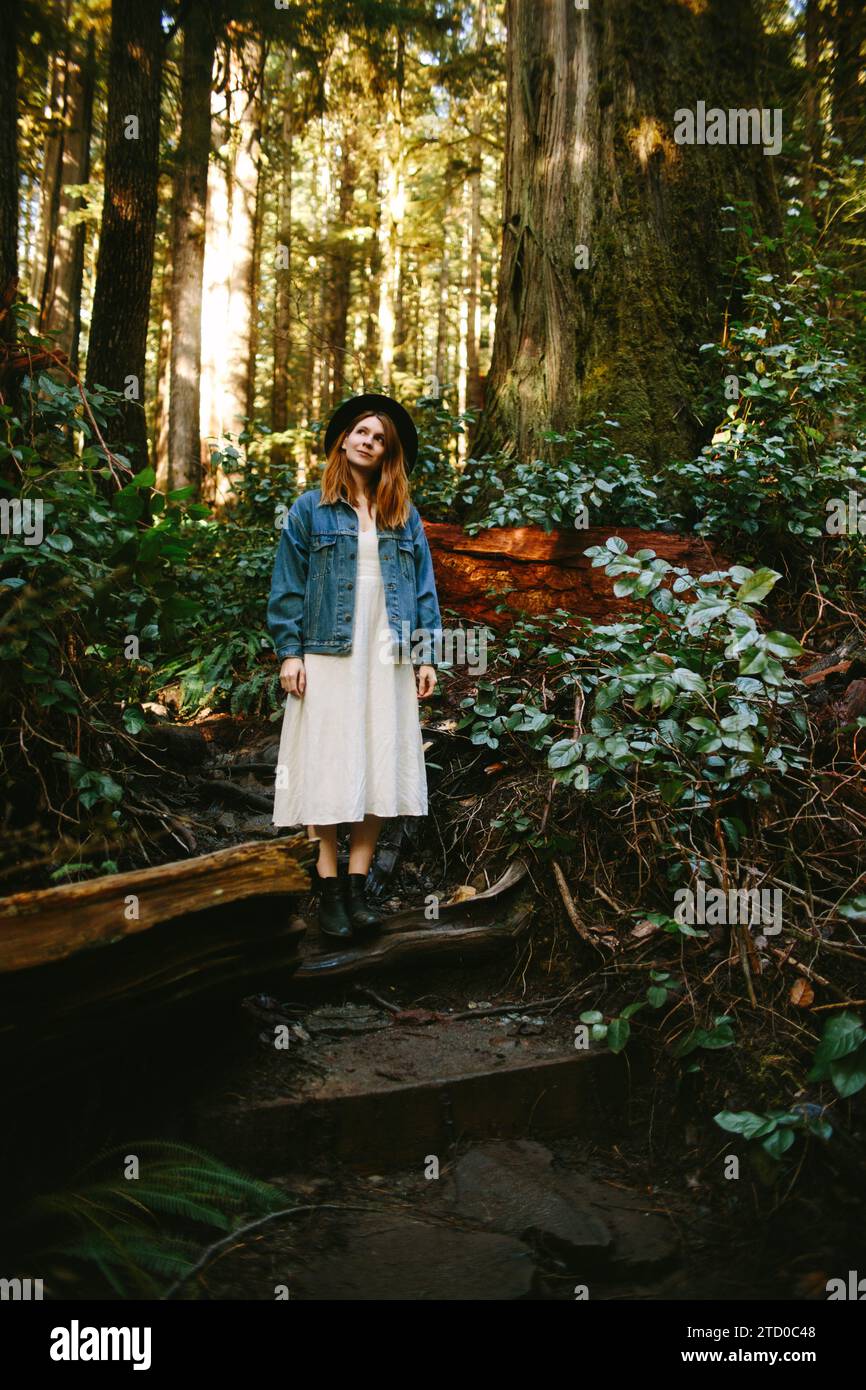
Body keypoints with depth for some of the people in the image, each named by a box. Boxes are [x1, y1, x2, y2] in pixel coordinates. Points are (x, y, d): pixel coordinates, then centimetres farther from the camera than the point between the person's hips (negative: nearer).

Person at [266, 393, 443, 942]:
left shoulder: (405, 515, 12)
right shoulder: (311, 509, 5)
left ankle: (358, 889, 11)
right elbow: (288, 583, 2)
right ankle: (330, 892, 6)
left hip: (388, 659, 3)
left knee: (381, 769, 1)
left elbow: (424, 584, 12)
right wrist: (289, 651, -7)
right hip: (328, 656, -2)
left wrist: (427, 655, 5)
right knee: (329, 771, -2)